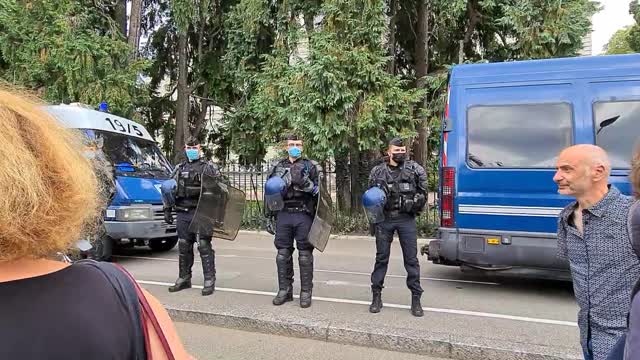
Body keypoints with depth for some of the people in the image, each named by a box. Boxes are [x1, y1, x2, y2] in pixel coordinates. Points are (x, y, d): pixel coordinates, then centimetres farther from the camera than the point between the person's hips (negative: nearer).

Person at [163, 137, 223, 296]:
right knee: (183, 247, 11)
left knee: (204, 246, -6)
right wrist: (167, 210, 12)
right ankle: (184, 278, 23)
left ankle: (209, 280, 1)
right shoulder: (179, 168, 17)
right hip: (182, 213, 5)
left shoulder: (209, 167, 2)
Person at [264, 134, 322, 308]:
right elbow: (269, 190, 20)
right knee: (283, 254, 7)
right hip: (283, 214, 3)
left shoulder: (311, 166, 4)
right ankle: (284, 290, 18)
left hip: (304, 214, -3)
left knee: (305, 255, 1)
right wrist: (270, 215, 15)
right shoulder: (278, 167, 14)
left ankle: (306, 292, 9)